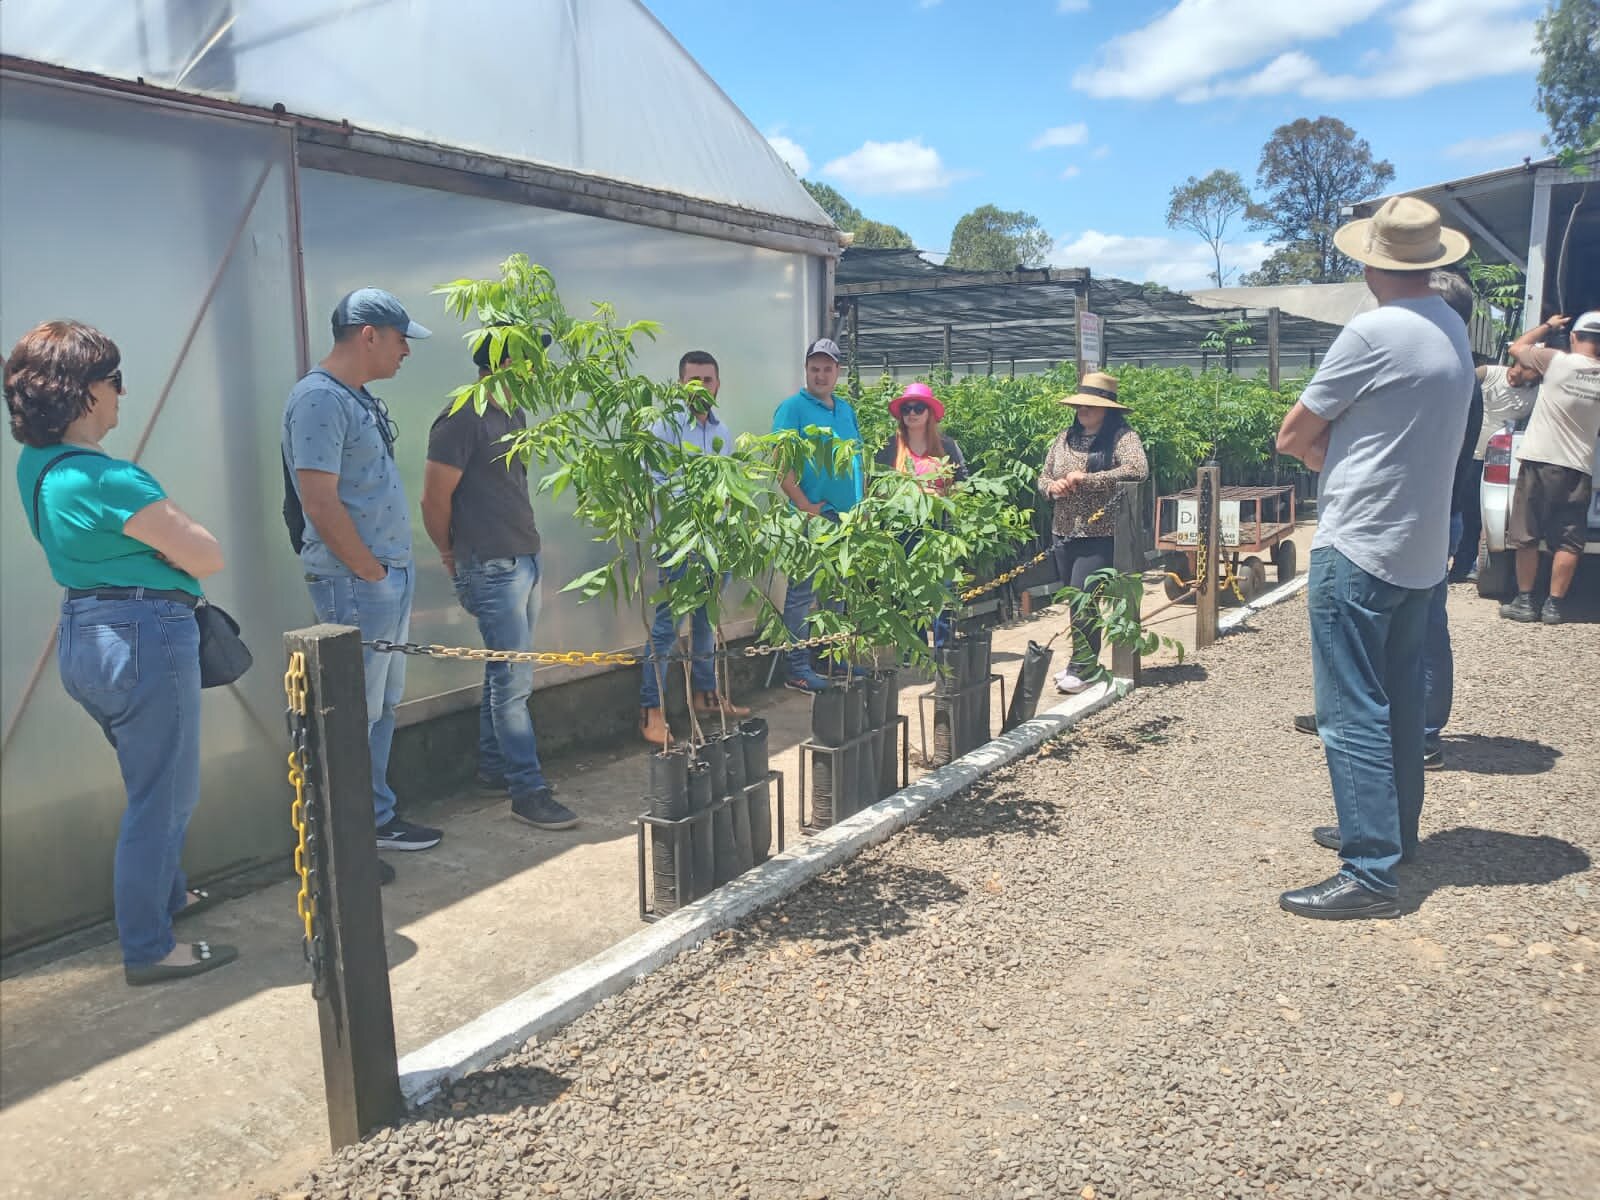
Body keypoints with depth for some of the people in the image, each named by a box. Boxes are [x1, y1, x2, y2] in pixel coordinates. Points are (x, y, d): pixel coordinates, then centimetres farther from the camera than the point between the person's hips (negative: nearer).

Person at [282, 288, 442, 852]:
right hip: (355, 581, -10)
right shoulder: (319, 399, -15)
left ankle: (376, 817, 29)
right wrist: (372, 573, -14)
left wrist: (397, 573, 15)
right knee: (357, 714, -1)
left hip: (391, 574, 10)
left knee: (383, 706, 17)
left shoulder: (360, 398, 15)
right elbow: (320, 503, -21)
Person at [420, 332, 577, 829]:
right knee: (515, 679, -5)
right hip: (492, 568, -8)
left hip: (525, 560, 8)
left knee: (504, 672, 15)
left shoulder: (515, 415, 13)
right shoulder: (462, 418, -14)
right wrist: (455, 559, 0)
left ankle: (492, 768, 27)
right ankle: (528, 790, 2)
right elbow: (434, 499, -12)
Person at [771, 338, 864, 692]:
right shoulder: (793, 408, -7)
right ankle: (798, 670, 1)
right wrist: (806, 506, -18)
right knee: (802, 592, -4)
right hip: (813, 517, -7)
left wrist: (859, 503, 12)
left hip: (847, 517, 8)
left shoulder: (846, 409, 15)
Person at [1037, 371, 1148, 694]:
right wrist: (1051, 486, -7)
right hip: (1064, 533, 7)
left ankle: (1083, 667, 1)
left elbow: (1138, 469, -25)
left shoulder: (1122, 437, -7)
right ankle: (1083, 663, 24)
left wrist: (1087, 479, -24)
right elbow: (1043, 476, 18)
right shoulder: (1066, 437, 11)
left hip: (1100, 535, -7)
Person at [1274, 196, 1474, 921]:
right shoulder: (1454, 332, 10)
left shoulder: (1374, 332, -17)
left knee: (1353, 714, -6)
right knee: (1399, 700, 19)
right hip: (1421, 549, 9)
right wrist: (1347, 452, 2)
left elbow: (1293, 438, -10)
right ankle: (1395, 831, 32)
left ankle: (1371, 873, -3)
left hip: (1358, 549, -9)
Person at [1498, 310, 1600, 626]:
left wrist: (1548, 325, 19)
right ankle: (1554, 605, 6)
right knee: (1568, 543, 6)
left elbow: (1516, 348, 8)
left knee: (1526, 536, 6)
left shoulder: (1557, 361, -8)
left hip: (1539, 461, -3)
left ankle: (1524, 602, 8)